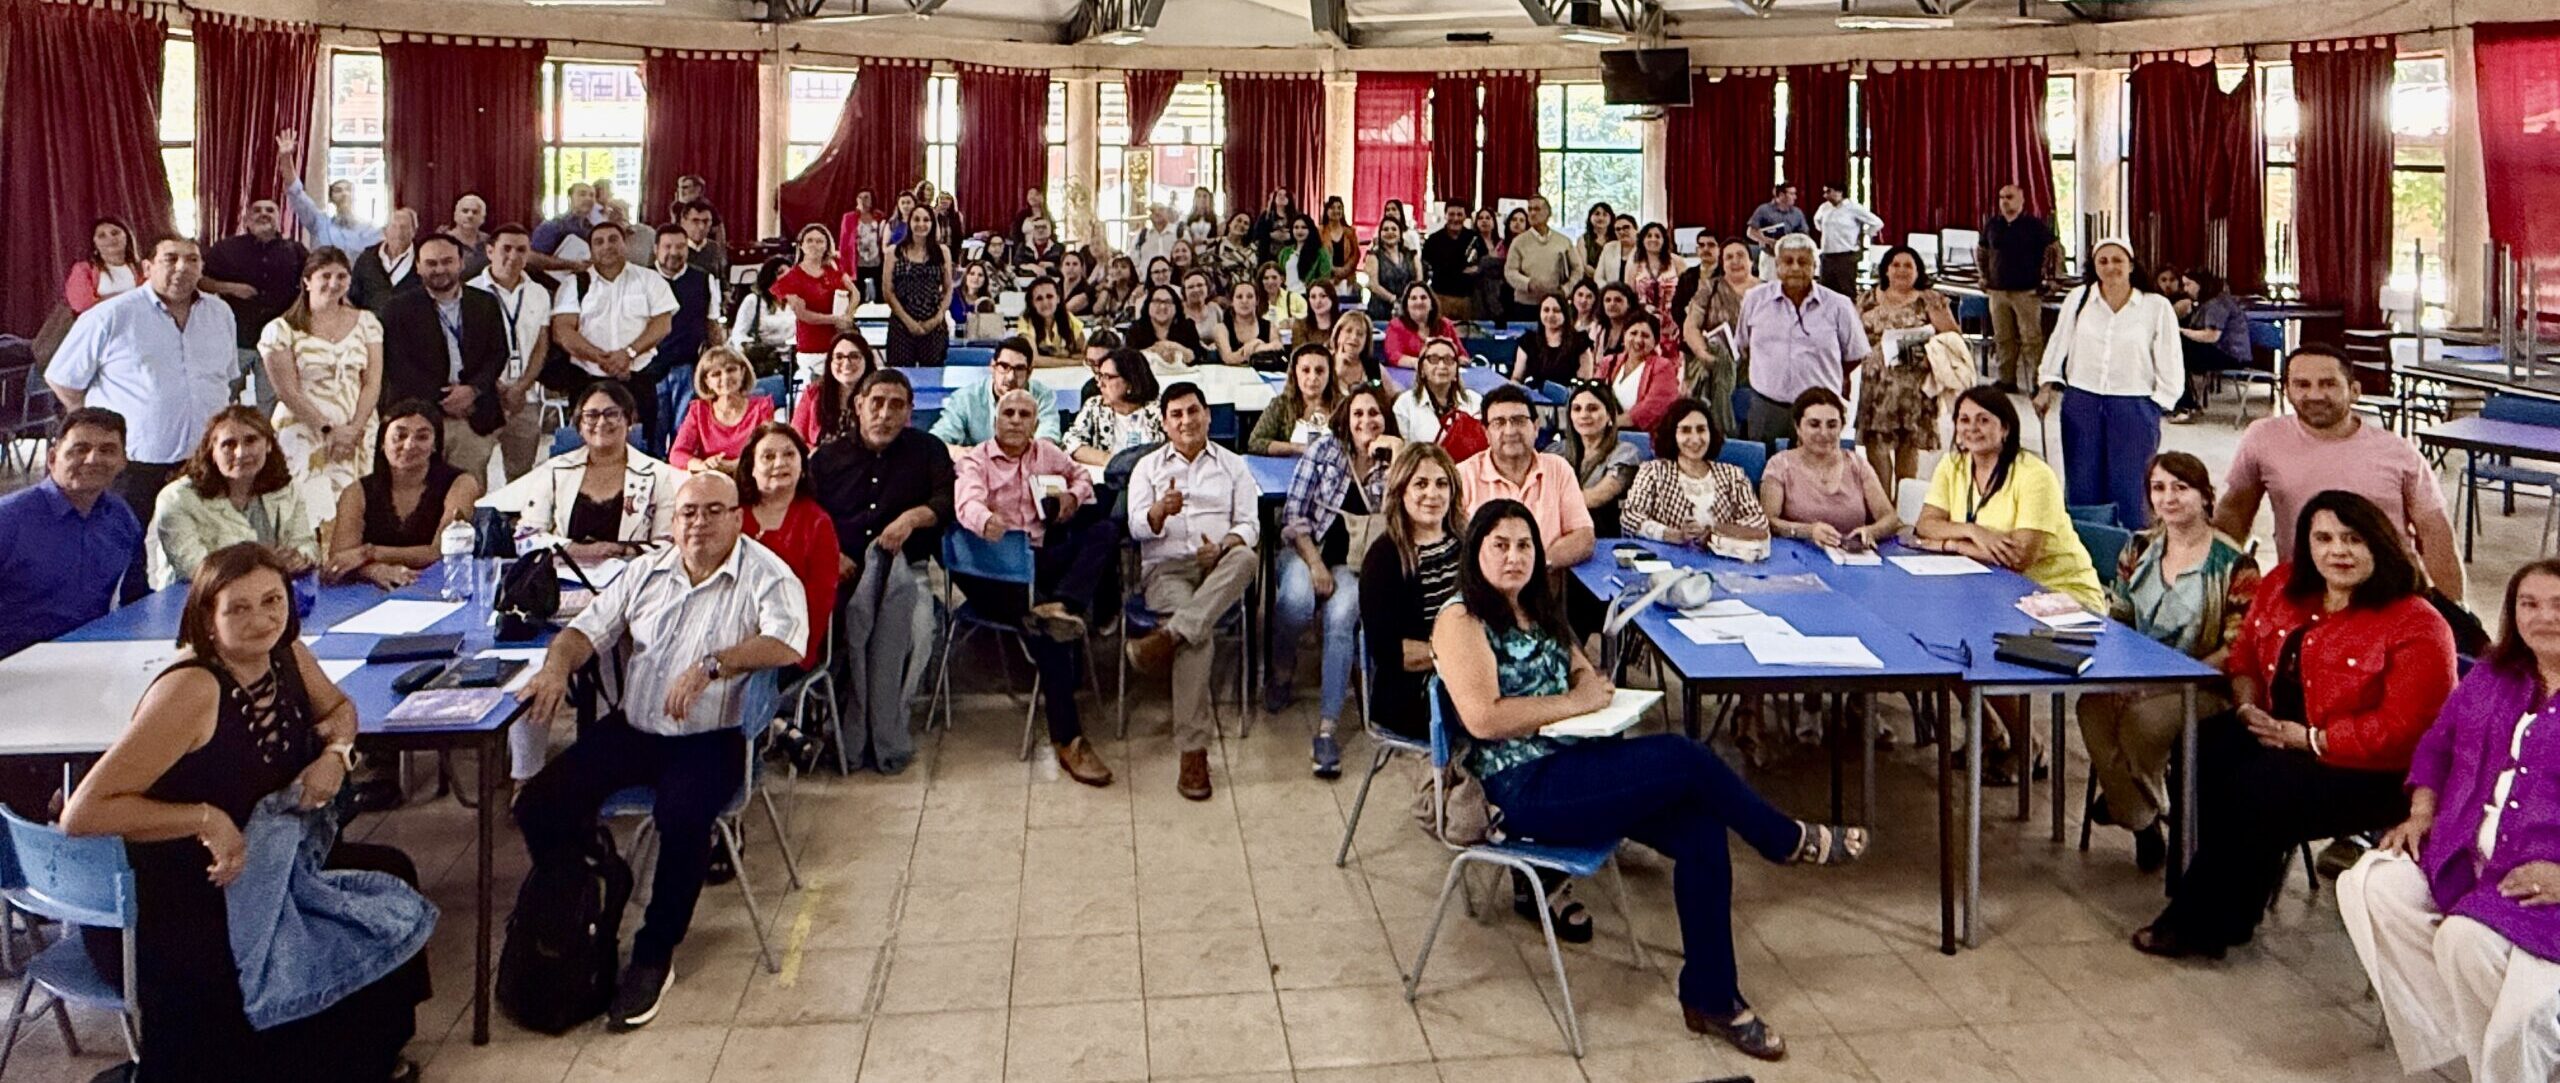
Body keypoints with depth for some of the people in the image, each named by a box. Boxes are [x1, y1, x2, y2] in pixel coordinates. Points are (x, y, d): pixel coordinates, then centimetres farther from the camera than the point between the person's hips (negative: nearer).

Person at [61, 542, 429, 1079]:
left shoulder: (284, 653, -4)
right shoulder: (192, 689, -27)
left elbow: (338, 706, 18)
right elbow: (83, 814, -30)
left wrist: (335, 753, -3)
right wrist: (205, 819, -32)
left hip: (252, 869, 9)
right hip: (162, 911, -9)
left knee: (390, 873, 7)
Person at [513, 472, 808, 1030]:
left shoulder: (767, 576, -4)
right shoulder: (647, 571, 14)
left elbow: (788, 642, -21)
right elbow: (588, 628, 11)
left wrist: (712, 665, -31)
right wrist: (557, 667, -12)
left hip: (710, 738, -5)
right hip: (631, 728, 6)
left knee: (681, 818, -33)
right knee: (539, 804, -13)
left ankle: (654, 957, -13)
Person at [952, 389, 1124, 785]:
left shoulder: (1048, 453, 21)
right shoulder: (976, 460, 6)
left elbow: (1081, 476, 36)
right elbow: (966, 501, -15)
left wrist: (1074, 496, 10)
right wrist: (985, 520, -40)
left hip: (1042, 558, 5)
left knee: (1105, 530, -20)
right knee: (1041, 623, -32)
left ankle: (1064, 605, -43)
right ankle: (1067, 738, -34)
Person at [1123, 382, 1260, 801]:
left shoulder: (1233, 465, 20)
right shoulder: (1148, 467, 18)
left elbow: (1249, 524, 9)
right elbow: (1138, 526, 3)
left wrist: (1223, 546, -13)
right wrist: (1161, 510, -20)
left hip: (1219, 567, 2)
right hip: (1166, 567, -2)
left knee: (1246, 559, -36)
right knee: (1200, 632, -33)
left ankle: (1168, 637, -47)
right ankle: (1193, 750, -38)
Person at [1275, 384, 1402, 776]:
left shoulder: (1394, 461, 9)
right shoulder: (1325, 448, 6)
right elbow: (1293, 514, 1)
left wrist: (1397, 459, -9)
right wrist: (1314, 564, -11)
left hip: (1358, 565, 0)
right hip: (1309, 550, 0)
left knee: (1341, 618, -31)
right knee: (1296, 601, -34)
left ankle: (1327, 729, -32)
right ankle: (1282, 674, -3)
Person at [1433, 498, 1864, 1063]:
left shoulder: (1538, 609, 18)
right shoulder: (1460, 620, -8)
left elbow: (1579, 670, 30)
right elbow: (1482, 718, -20)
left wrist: (1590, 680, 4)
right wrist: (1576, 701, -13)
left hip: (1574, 761, 8)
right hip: (1522, 789, -8)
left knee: (1700, 830, -16)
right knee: (1687, 758, -22)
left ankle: (1711, 997, -5)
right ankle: (1788, 840, 6)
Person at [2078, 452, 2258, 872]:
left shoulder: (2233, 564, -6)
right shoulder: (2138, 550, 11)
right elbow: (2116, 619, 14)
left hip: (2205, 685, -4)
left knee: (2144, 716, -35)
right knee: (2092, 706, -28)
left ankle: (2130, 801, -3)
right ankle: (2142, 817, -10)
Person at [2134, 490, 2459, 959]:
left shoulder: (2416, 627, -17)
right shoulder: (2284, 584, 4)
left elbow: (2400, 731, -21)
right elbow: (2246, 653, 16)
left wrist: (2303, 737, -20)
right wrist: (2247, 706, -3)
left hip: (2372, 775, -7)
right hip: (2278, 733, 7)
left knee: (2259, 791, -28)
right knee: (2205, 750, -21)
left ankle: (2201, 923, -11)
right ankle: (2224, 903, -14)